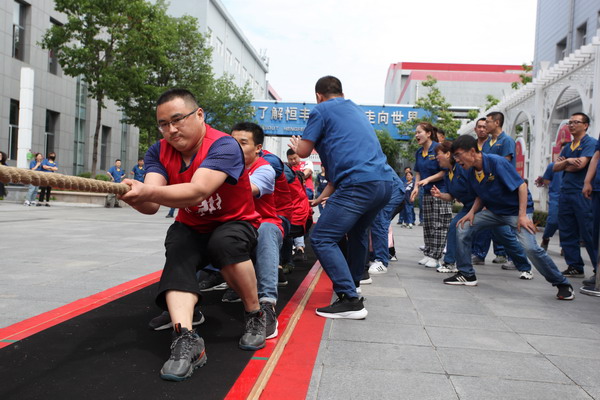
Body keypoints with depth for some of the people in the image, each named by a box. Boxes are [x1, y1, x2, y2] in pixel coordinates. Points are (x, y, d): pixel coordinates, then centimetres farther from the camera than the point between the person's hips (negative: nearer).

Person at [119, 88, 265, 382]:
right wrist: (134, 196, -46)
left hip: (235, 224, -4)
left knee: (224, 242, -36)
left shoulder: (224, 146, -25)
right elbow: (152, 205, -24)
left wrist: (149, 192, -56)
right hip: (191, 229, 4)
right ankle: (186, 339, -42)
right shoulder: (159, 152, -8)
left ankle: (255, 317, -15)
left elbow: (196, 192, -42)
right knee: (177, 251, -29)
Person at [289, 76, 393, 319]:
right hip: (385, 182, 9)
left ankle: (351, 301, -12)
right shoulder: (356, 110, 29)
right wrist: (323, 197, 34)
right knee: (357, 232, 29)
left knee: (321, 239, -6)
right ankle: (352, 284, 43)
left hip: (360, 184, -9)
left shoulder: (322, 110, 5)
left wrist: (296, 145, 31)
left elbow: (304, 151, 5)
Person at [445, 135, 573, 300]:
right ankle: (466, 274, 9)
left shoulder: (497, 162, -23)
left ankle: (563, 284, -3)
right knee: (463, 228, -4)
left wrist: (522, 215, -25)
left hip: (516, 210, -7)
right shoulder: (471, 172, -1)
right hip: (494, 211, 7)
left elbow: (522, 186, -21)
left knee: (530, 247, -24)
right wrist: (472, 212, -4)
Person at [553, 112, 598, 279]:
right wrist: (567, 161, -10)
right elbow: (555, 167, 10)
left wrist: (563, 165, 2)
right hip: (565, 193, 8)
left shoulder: (590, 143, -3)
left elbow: (580, 165, -15)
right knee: (567, 233, 8)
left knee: (589, 233, -6)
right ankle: (574, 267, 16)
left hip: (582, 194, -7)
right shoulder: (567, 147, 19)